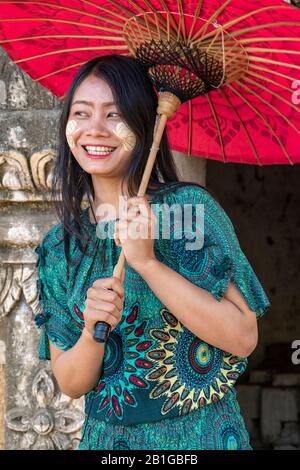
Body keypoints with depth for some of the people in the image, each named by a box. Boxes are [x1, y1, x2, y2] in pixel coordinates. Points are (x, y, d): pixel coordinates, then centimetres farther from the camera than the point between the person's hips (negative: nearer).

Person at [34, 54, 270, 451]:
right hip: (105, 436, 3)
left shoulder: (191, 207, -12)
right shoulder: (58, 247, -1)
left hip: (198, 436, -3)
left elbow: (243, 339, -19)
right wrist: (93, 332, -20)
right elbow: (70, 384, 0)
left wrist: (147, 262, -24)